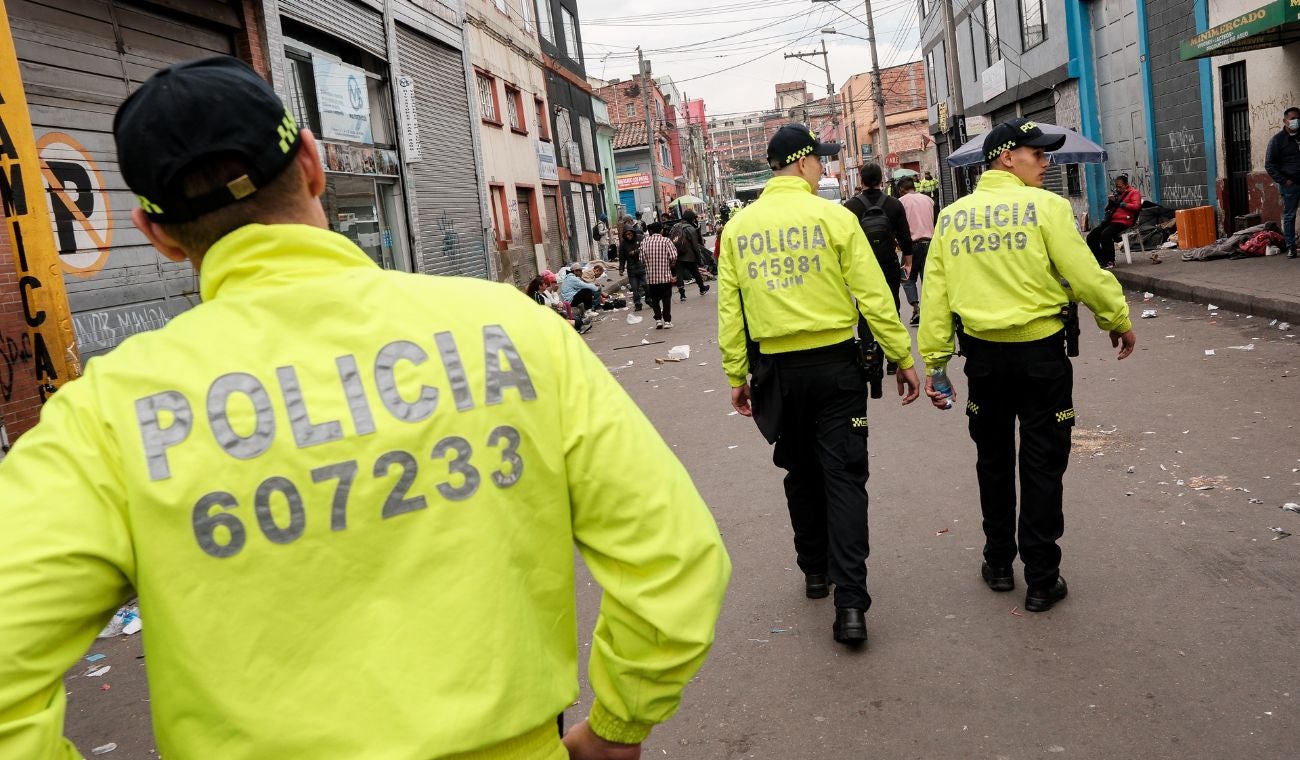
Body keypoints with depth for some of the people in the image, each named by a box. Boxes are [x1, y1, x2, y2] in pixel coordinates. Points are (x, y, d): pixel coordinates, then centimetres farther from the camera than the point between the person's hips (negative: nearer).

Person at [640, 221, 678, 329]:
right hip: (665, 275, -1)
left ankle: (658, 319, 7)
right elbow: (673, 257, -12)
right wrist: (671, 266, 8)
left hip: (651, 276, 1)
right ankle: (667, 321, 7)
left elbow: (642, 260, -2)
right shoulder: (666, 241, -6)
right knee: (666, 299, 8)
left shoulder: (644, 242, -1)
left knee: (654, 299, 14)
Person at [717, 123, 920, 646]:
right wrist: (903, 358, 0)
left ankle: (815, 571, 34)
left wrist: (736, 375, 10)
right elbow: (873, 296, -8)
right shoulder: (833, 217, -8)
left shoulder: (738, 227, 1)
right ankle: (850, 604, -4)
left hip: (777, 368, 3)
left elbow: (729, 309, 2)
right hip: (834, 363, -3)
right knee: (844, 477, 1)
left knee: (801, 472, 20)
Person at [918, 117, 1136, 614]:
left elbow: (935, 295, 0)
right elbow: (1086, 276, -12)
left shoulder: (951, 216, 2)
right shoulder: (1045, 206, -11)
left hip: (983, 352, 4)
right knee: (1041, 465, 7)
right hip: (1039, 350, -4)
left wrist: (934, 360, 5)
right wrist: (1118, 321, 5)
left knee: (993, 461, 19)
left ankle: (998, 564, 29)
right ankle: (1042, 581, 14)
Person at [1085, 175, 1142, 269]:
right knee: (1091, 236, -8)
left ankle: (1110, 262, -27)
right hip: (1111, 220, 8)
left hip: (1123, 221, -8)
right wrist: (1110, 201, 6)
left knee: (1105, 234, -33)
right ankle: (1099, 260, 0)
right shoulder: (1116, 193, 24)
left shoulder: (1133, 192, 6)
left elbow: (1136, 206, -10)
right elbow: (1107, 209, 26)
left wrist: (1121, 204, -11)